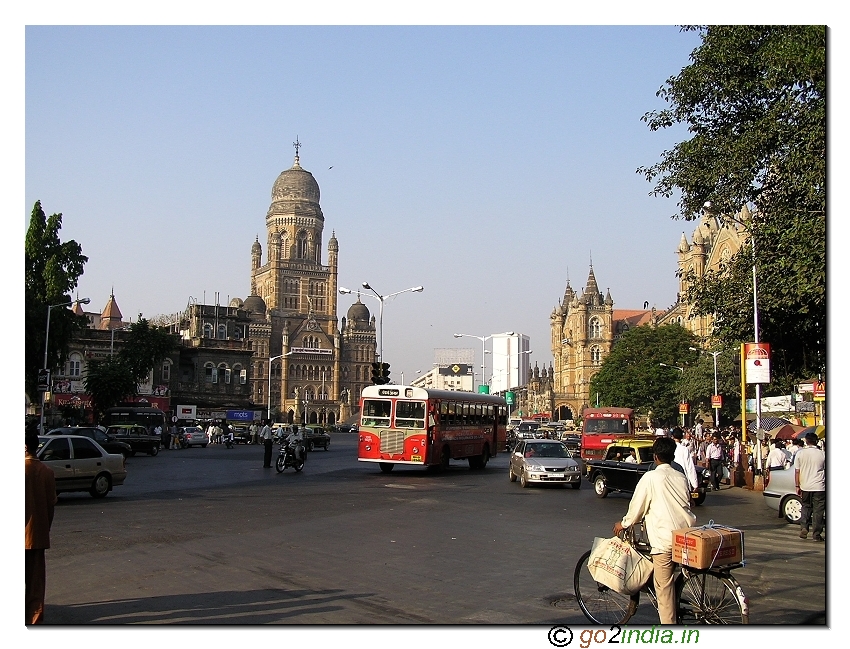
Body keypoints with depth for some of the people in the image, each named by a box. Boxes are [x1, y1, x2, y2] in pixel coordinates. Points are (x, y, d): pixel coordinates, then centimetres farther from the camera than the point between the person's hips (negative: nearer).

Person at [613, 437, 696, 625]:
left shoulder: (651, 477, -5)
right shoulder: (681, 477, 13)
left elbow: (637, 506, -1)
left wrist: (624, 523, 17)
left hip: (664, 539, -6)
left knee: (664, 586, 1)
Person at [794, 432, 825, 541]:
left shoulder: (800, 454, -2)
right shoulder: (822, 454, -4)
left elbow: (797, 472, -1)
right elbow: (826, 470, 4)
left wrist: (797, 486, 7)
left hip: (805, 486, 2)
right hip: (819, 487, -1)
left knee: (806, 507, 17)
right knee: (818, 510, 6)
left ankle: (804, 528, 1)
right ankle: (816, 534, 8)